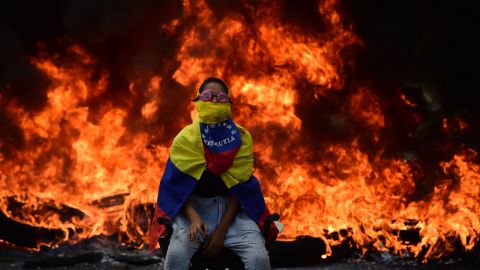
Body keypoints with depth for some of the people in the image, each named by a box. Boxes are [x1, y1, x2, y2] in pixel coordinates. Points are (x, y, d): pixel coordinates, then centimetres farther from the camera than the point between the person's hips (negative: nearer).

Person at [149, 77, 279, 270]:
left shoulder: (241, 138, -2)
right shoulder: (185, 138, -3)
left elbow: (239, 187, -4)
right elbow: (179, 185, -4)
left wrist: (221, 230, -13)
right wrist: (194, 218, -22)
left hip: (231, 210, 1)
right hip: (193, 207, -1)